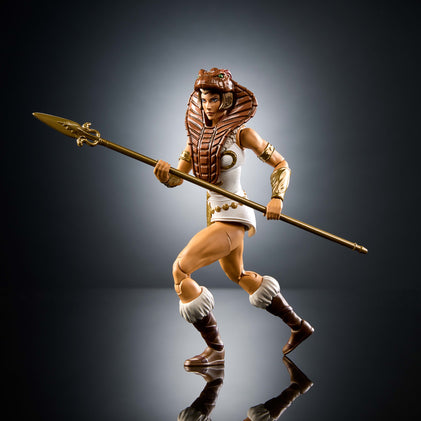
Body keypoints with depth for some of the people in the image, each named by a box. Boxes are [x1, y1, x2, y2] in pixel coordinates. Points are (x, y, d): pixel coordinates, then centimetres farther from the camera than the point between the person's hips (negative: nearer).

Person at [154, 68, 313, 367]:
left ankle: (215, 350, -4)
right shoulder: (199, 133, 7)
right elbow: (177, 177, 1)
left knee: (180, 269, -16)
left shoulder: (241, 132, -10)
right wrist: (164, 174, -21)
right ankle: (299, 326, 42)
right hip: (216, 215, 9)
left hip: (233, 216, -9)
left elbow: (281, 165, -5)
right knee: (238, 276, 24)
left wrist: (277, 197, -20)